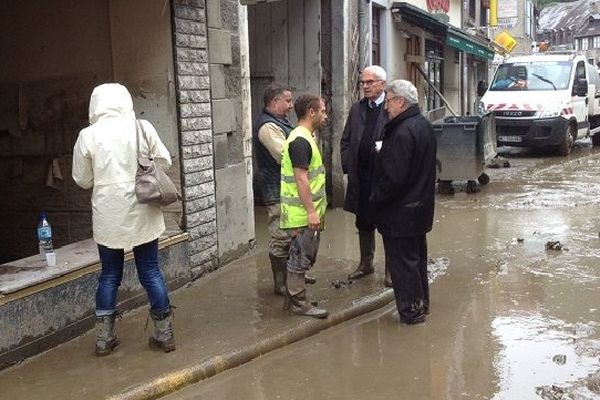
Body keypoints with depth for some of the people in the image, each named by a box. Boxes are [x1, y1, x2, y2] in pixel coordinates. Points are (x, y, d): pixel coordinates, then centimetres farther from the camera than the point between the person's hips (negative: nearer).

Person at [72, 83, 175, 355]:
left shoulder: (88, 135, -6)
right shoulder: (142, 128, -4)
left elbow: (82, 180, 1)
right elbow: (164, 163, 3)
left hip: (108, 216, 0)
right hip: (142, 213, 0)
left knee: (110, 274, 12)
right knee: (150, 272, 9)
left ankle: (104, 338, 18)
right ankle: (164, 334, 15)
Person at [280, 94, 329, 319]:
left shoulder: (305, 138, 15)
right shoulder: (300, 141, -18)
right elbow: (301, 179, -23)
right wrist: (311, 211, -23)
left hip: (306, 212, 10)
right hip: (302, 214, -10)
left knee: (301, 257, 17)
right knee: (301, 258, -1)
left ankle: (292, 298, 26)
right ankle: (298, 303, 8)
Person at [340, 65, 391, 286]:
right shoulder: (357, 108, 10)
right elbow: (346, 141, 13)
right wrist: (348, 167, 5)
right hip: (360, 177, 5)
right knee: (364, 223, 16)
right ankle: (366, 263, 31)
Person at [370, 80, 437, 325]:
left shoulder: (403, 133, -23)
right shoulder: (424, 125, 9)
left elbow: (394, 177, -26)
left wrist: (375, 199, -12)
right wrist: (383, 155, 13)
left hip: (400, 211, -10)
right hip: (421, 206, 10)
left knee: (401, 261, 1)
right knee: (417, 257, 20)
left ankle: (411, 310, 9)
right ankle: (421, 303, 32)